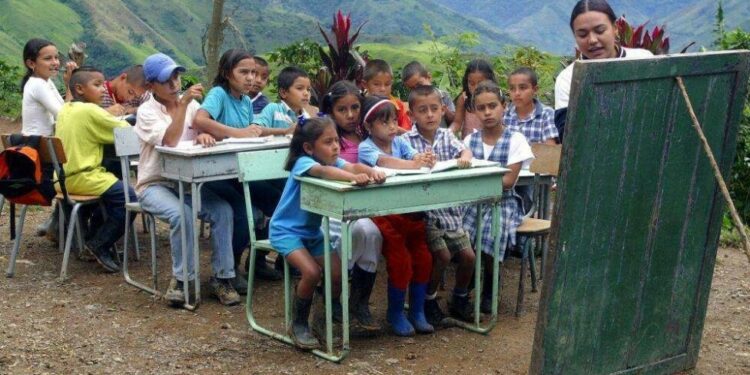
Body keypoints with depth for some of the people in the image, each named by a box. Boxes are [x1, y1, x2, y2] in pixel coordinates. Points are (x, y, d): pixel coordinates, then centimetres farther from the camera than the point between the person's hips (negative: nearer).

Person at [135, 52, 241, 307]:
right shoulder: (146, 111, -7)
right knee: (181, 213, -33)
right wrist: (183, 103, -28)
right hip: (155, 185, -4)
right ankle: (182, 278, -16)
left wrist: (205, 135, -26)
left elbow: (210, 130, -2)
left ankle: (221, 277, -12)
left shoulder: (191, 105, 8)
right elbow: (170, 141, -23)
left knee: (223, 210, -22)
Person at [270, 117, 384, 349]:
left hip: (312, 231, 6)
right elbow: (322, 171, -44)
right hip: (286, 231, -6)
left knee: (338, 272, -8)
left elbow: (352, 166, -23)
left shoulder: (334, 161, -3)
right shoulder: (303, 163, -22)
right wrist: (354, 178, -60)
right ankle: (298, 325, -3)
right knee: (311, 272, -24)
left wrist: (371, 172, -46)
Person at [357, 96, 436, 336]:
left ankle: (417, 312, 20)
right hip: (382, 214, -6)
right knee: (400, 263, -11)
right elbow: (383, 161, -28)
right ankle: (395, 314, 11)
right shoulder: (366, 147, -9)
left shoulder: (400, 142, 8)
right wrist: (412, 164, -44)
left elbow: (416, 157, -8)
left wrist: (425, 160, -33)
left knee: (422, 259, 3)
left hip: (409, 210, 6)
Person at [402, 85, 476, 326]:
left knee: (468, 255, 3)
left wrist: (464, 158, -31)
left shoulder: (446, 136, 8)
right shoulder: (407, 140, -7)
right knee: (442, 254, -17)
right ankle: (429, 301, 6)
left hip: (449, 209, 5)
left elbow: (464, 150, -7)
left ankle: (460, 299, 27)